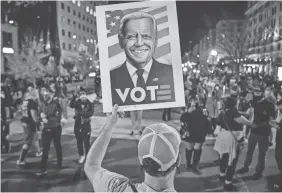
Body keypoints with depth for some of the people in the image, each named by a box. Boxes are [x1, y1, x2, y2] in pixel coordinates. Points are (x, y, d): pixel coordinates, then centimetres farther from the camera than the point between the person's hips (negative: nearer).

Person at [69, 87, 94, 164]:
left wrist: (80, 113, -22)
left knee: (87, 142, 2)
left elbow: (91, 112, -18)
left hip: (86, 125, -2)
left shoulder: (89, 104, -4)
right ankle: (81, 155, 30)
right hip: (78, 125, 2)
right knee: (79, 142, 11)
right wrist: (74, 96, -34)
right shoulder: (77, 103, 1)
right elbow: (71, 105, -20)